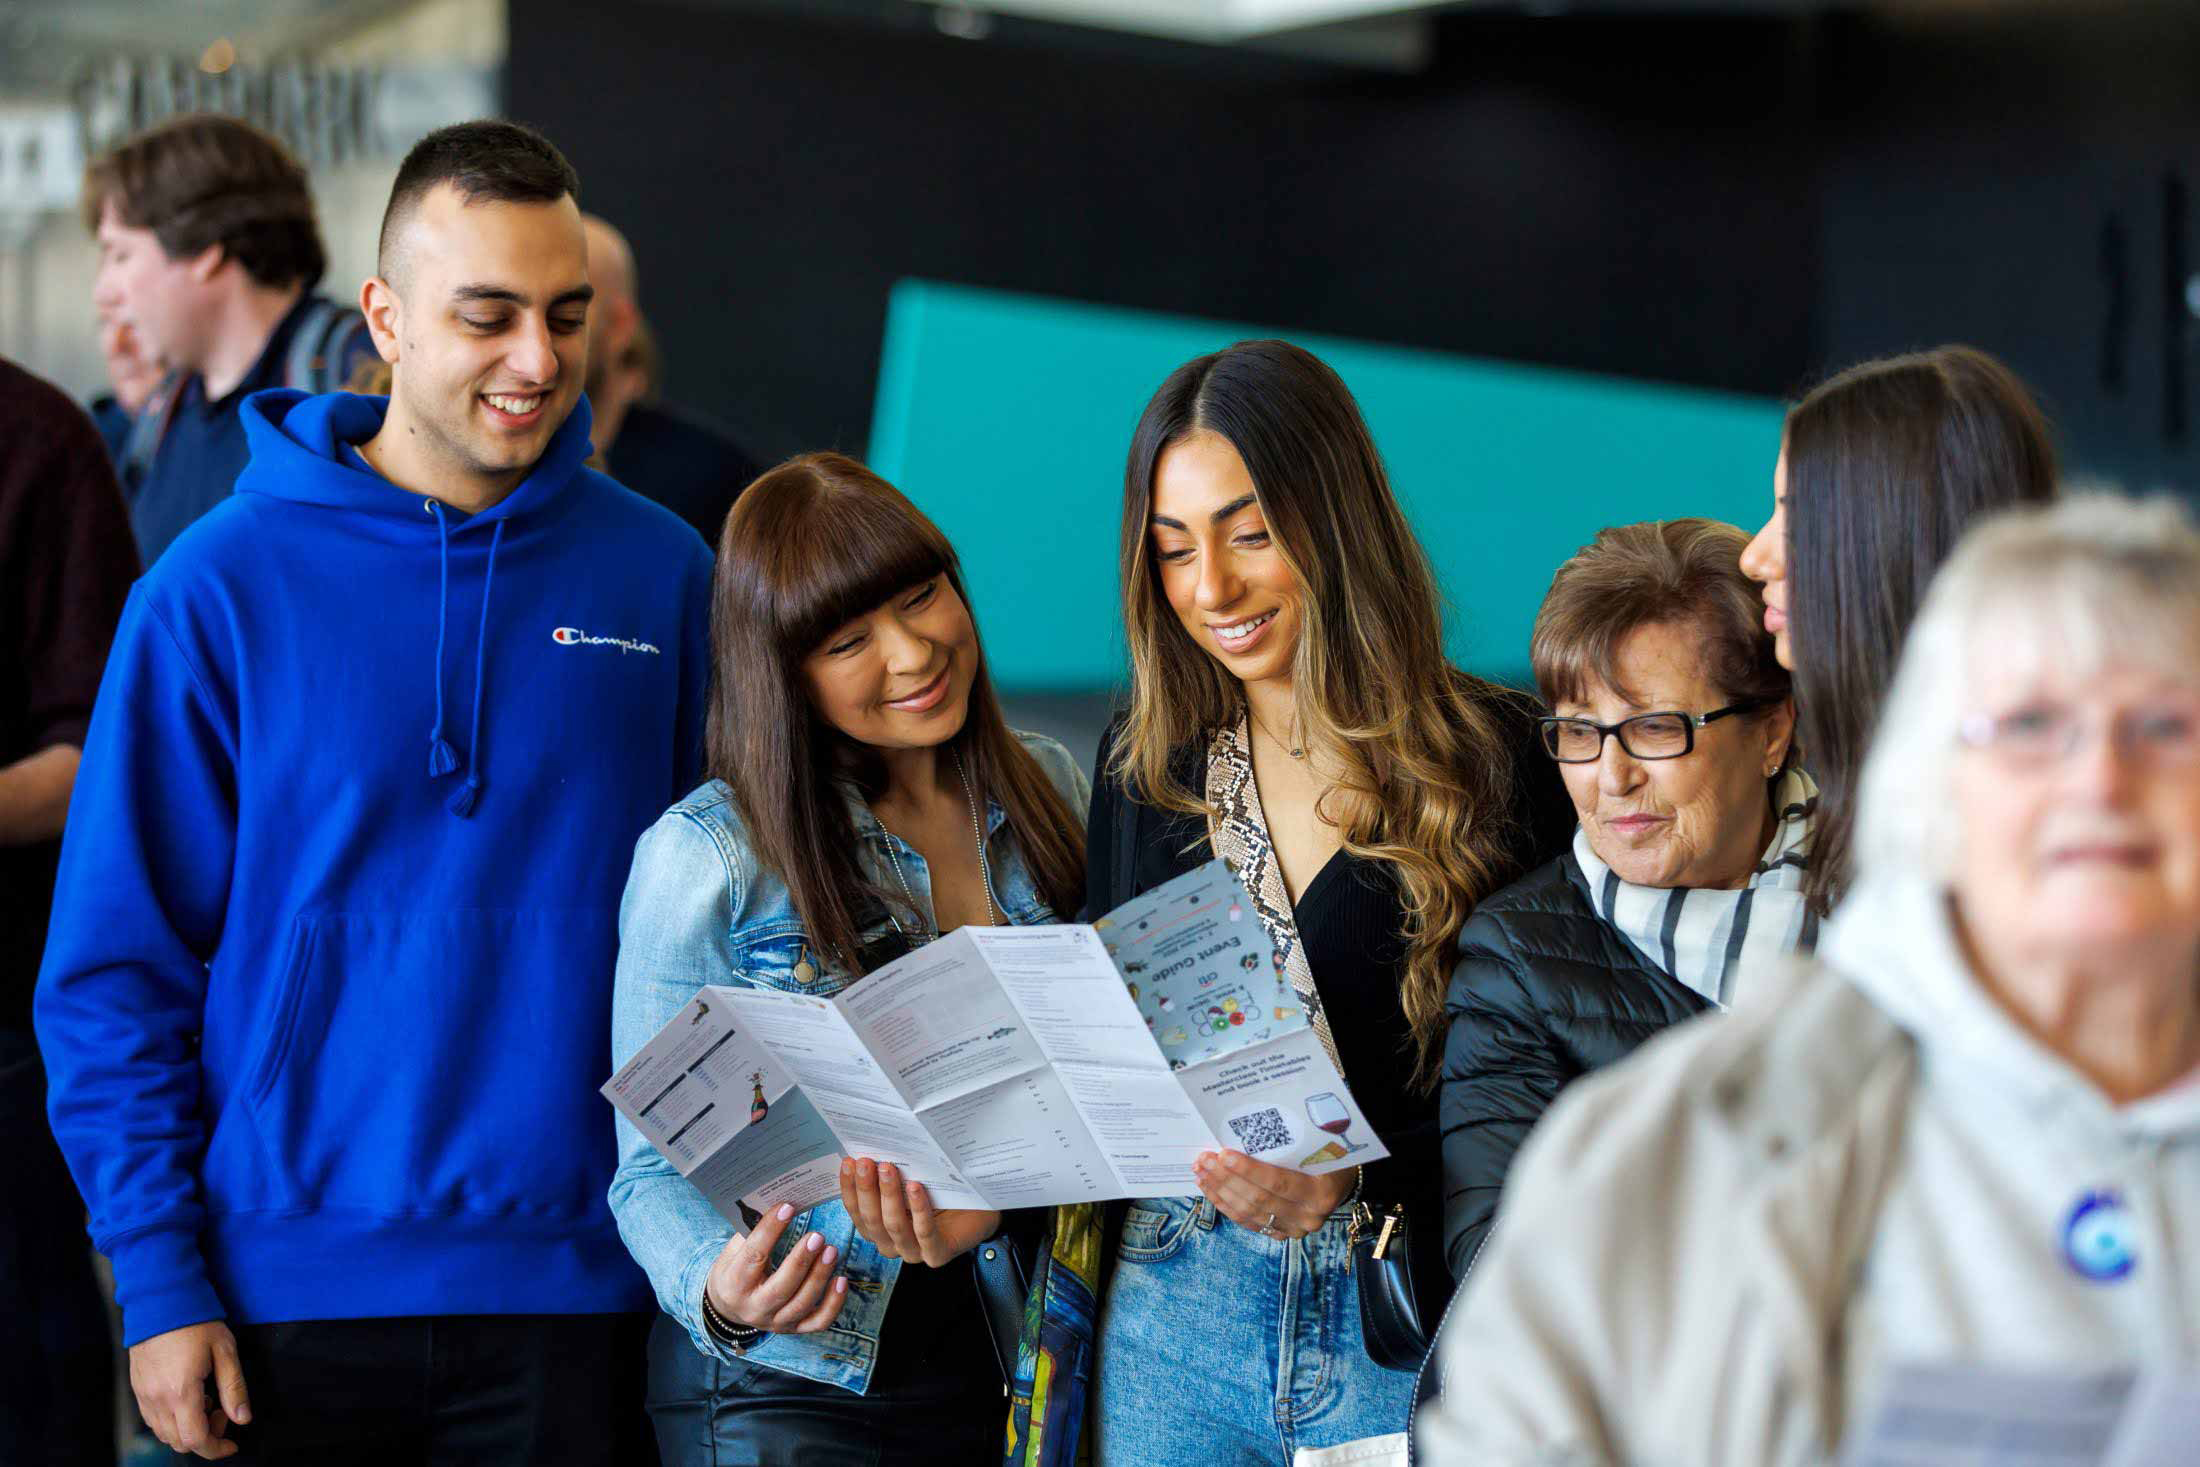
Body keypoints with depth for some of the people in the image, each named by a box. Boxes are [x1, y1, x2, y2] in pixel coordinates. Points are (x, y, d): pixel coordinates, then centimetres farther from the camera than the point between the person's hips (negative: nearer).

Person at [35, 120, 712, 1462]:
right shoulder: (219, 588, -5)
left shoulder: (664, 575, 1)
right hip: (292, 1292, -1)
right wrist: (158, 1278, -8)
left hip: (570, 1294, 1)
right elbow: (117, 967, -3)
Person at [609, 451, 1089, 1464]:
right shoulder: (708, 857, -12)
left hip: (1005, 1360, 4)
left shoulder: (1048, 792, 3)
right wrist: (720, 1291, -28)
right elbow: (656, 1166, -8)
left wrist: (995, 1205, -10)